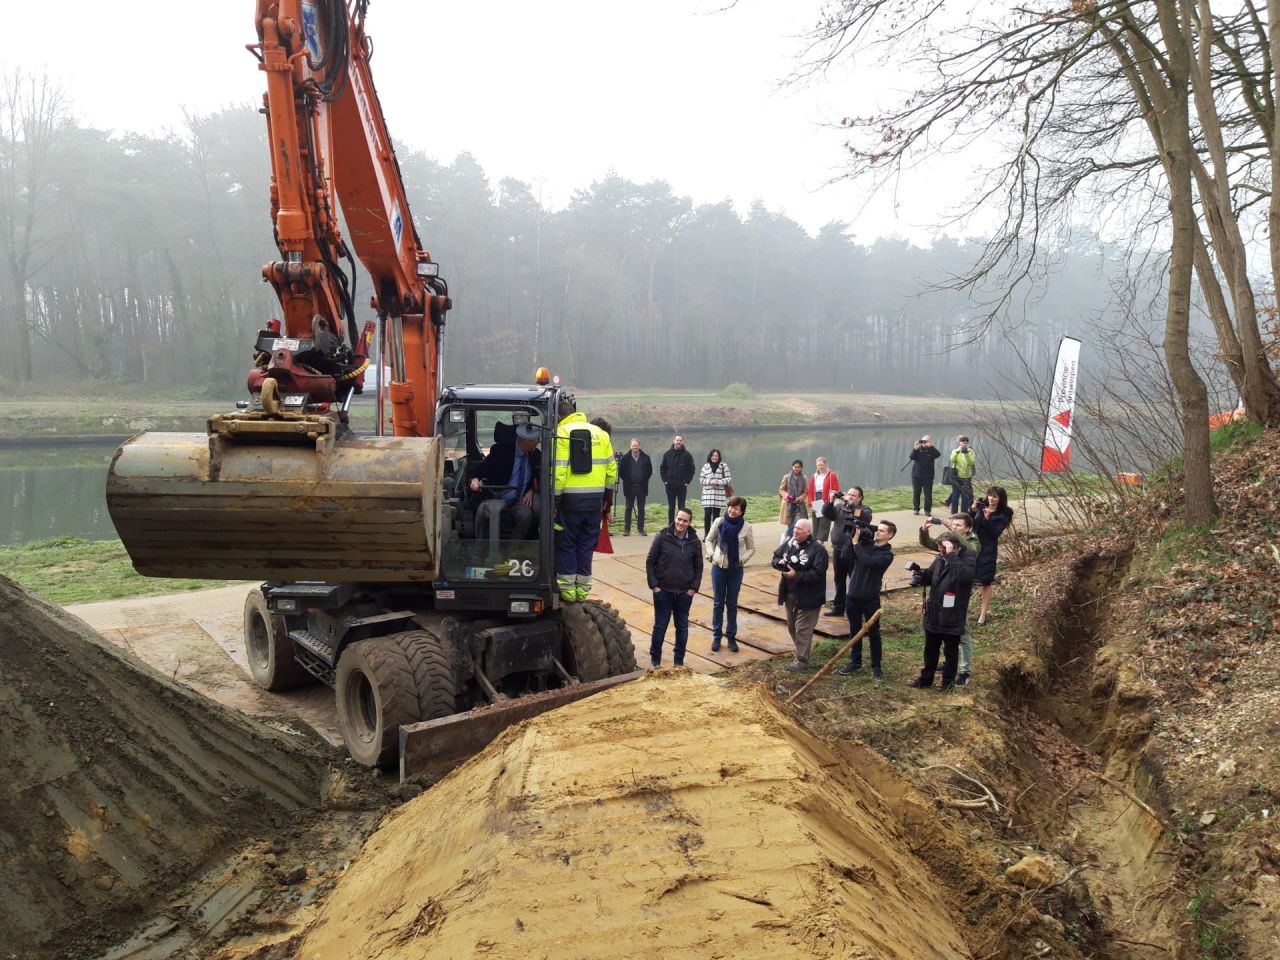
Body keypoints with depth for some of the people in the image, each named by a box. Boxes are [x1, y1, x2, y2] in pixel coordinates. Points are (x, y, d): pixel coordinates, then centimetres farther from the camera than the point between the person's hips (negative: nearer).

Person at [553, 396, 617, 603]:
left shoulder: (561, 433, -8)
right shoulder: (600, 433, 9)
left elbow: (558, 471, -15)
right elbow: (611, 469, 10)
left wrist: (554, 499, -9)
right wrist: (606, 496, 18)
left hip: (571, 498, -4)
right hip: (595, 499, 5)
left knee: (566, 543, 8)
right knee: (586, 544, 13)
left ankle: (567, 591, 10)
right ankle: (582, 589, 17)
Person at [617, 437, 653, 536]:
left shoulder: (645, 457, 2)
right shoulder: (625, 458, -2)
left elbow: (650, 470, 11)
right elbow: (621, 471, 6)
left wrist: (645, 479, 5)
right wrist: (626, 480, 2)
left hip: (642, 487, 1)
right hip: (630, 487, -1)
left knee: (641, 509, 7)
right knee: (628, 508, 2)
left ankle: (641, 528, 13)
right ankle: (626, 529, 5)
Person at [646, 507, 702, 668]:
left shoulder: (694, 541, -1)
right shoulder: (662, 536, -8)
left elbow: (698, 567, 8)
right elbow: (650, 562, -4)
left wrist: (694, 588, 0)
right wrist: (653, 585, -8)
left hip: (685, 593, 2)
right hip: (663, 591, -2)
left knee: (682, 627, 11)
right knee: (660, 626, 6)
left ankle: (679, 660, 23)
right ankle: (655, 659, 20)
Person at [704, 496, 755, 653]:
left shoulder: (746, 527, -9)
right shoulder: (719, 522, -7)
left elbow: (751, 548, 3)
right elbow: (709, 540, 7)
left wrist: (742, 560, -11)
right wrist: (710, 555, -6)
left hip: (736, 570, 0)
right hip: (718, 568, 1)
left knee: (732, 604, 9)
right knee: (718, 603, 8)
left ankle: (731, 637, 19)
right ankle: (716, 636, 17)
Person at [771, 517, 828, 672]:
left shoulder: (818, 550, -17)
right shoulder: (788, 543, 4)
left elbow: (818, 573, -23)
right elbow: (775, 557, 11)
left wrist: (796, 575, -25)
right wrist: (780, 563, -13)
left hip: (807, 597, -7)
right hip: (790, 594, 7)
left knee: (803, 629, -2)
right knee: (792, 627, 18)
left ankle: (802, 661, 8)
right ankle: (801, 653, 35)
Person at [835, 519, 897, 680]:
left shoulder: (887, 554, -10)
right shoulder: (865, 543, 4)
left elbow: (867, 561, -26)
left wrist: (856, 542, -20)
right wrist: (852, 534, -15)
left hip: (870, 599, -4)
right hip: (852, 596, 5)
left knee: (873, 633, 6)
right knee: (854, 631, 15)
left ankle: (876, 667, 16)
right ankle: (855, 662, 27)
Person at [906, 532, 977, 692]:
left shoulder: (968, 559, -16)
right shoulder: (940, 559, 3)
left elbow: (965, 576, -37)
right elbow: (930, 575, 15)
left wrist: (951, 555, -35)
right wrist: (921, 575, -8)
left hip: (952, 617, -6)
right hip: (933, 614, 6)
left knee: (950, 651, 11)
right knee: (930, 649, 21)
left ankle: (948, 681, 27)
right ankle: (926, 678, 36)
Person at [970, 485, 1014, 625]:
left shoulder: (1004, 514, -5)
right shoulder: (981, 506, 1)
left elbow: (996, 532, -15)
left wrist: (987, 519, -26)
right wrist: (972, 511, -15)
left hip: (988, 549, -3)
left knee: (987, 581, 3)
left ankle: (983, 613, 11)